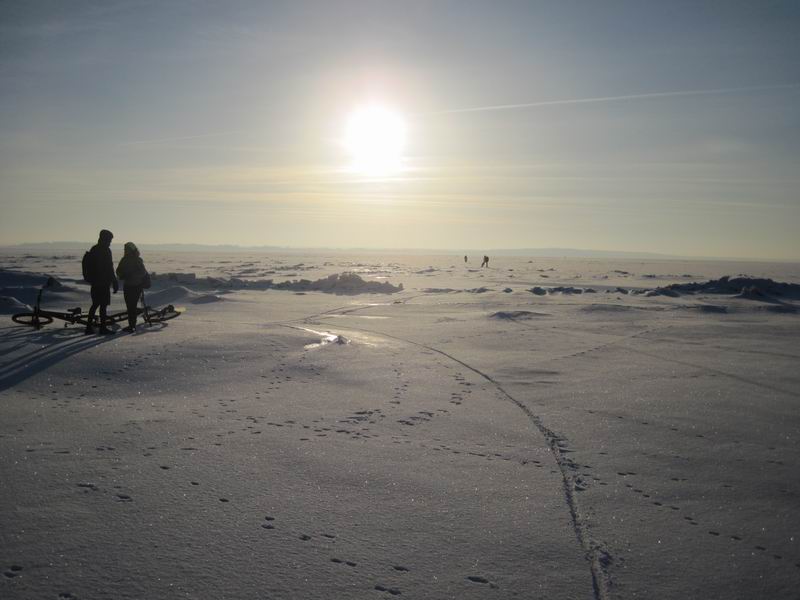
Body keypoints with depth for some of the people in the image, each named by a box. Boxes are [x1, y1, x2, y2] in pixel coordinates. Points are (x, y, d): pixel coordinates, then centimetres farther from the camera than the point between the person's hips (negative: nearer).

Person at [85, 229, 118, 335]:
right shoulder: (105, 251, -14)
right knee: (103, 305, -4)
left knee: (95, 304, 15)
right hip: (103, 283, -9)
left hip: (95, 282, 9)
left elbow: (90, 267, 20)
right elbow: (109, 269, -18)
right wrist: (115, 283, -14)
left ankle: (89, 327, 16)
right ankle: (103, 328, -1)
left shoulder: (93, 249, 14)